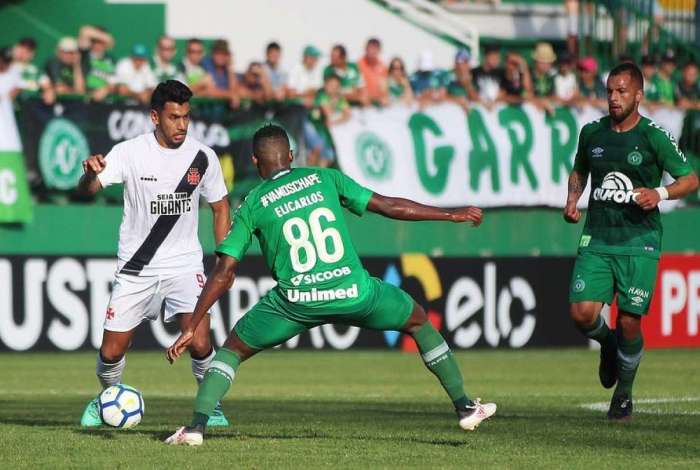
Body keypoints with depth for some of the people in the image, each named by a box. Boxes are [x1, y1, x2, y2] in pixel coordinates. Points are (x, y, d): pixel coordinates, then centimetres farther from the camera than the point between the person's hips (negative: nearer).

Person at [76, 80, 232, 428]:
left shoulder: (203, 157, -4)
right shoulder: (130, 152, -10)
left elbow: (220, 207, 10)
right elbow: (87, 190, -21)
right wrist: (91, 173, -45)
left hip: (184, 265, 0)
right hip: (135, 268, 0)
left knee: (199, 344, -18)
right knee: (111, 352, 2)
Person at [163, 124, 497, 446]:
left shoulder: (251, 207, 7)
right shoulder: (325, 178, 10)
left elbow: (223, 274, 4)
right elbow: (388, 206, 8)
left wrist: (191, 329, 8)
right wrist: (453, 215, 17)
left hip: (297, 302, -1)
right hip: (353, 292, 1)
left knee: (233, 349, 19)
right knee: (418, 320, 27)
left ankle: (196, 426, 0)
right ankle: (464, 408, 29)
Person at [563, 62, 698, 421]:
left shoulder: (654, 137, -6)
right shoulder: (592, 133, 6)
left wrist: (660, 193, -17)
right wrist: (572, 199, 6)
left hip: (639, 243, -3)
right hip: (596, 240, 3)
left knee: (629, 321, -5)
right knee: (582, 313, -13)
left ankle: (623, 394, 18)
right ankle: (608, 343, 23)